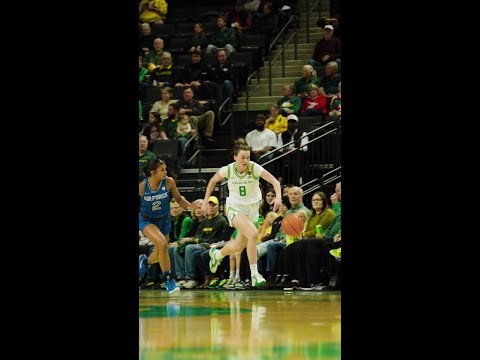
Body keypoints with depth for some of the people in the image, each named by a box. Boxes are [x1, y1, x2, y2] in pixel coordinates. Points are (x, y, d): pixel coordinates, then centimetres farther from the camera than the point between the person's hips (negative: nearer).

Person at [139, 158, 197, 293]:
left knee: (159, 254, 14)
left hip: (164, 220, 4)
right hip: (146, 220, -4)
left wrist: (191, 205, -17)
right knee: (162, 243, -29)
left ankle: (145, 261, 52)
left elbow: (178, 198, -1)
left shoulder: (169, 182, -16)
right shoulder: (142, 186, -21)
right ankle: (168, 279, -18)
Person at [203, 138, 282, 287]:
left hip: (252, 208, 3)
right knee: (253, 233, -29)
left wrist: (278, 197, -45)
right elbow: (213, 181, 6)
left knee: (239, 246, 12)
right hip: (235, 207, -3)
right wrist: (205, 201, 4)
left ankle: (217, 254, 47)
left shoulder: (254, 168, -17)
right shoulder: (228, 170, -14)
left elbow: (275, 181, -26)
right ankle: (254, 274, -24)